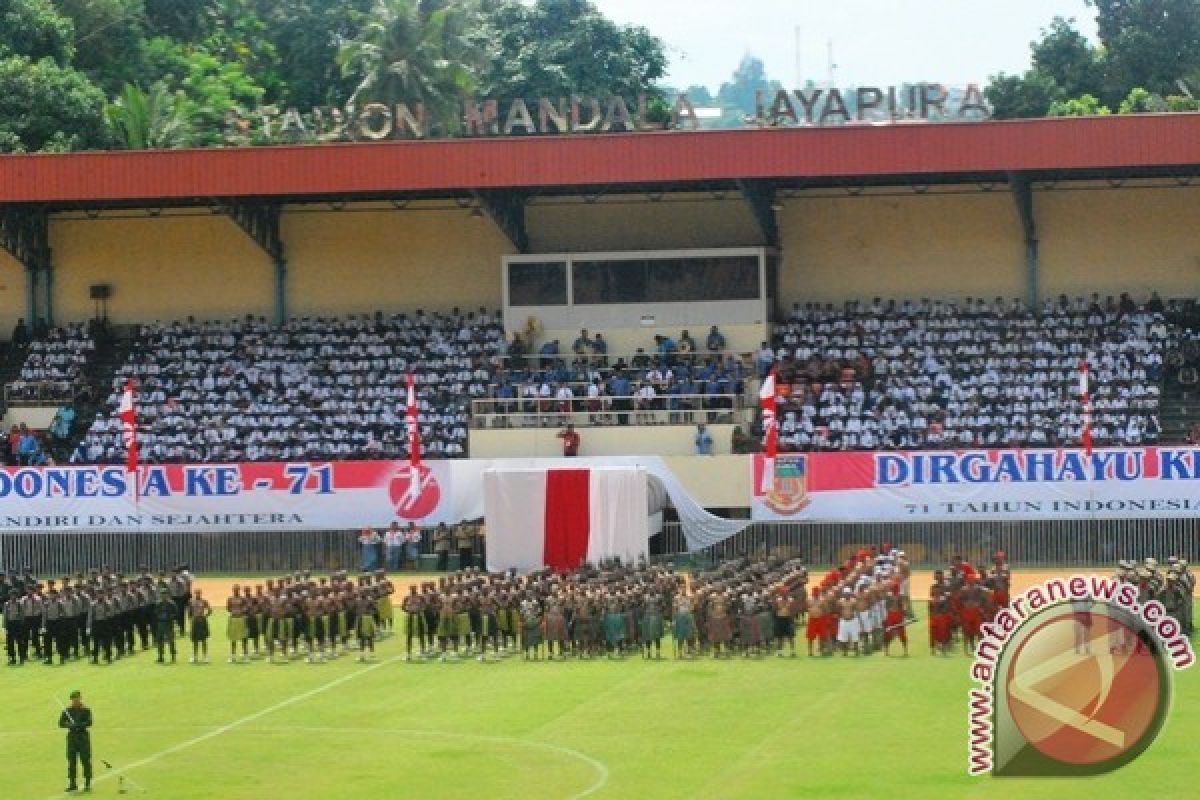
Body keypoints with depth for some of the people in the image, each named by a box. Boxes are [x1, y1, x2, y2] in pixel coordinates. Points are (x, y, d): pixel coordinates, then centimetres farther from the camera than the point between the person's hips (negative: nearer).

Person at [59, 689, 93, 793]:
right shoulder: (67, 711, 8)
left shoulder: (86, 710, -1)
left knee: (86, 761, -4)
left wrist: (77, 725, -22)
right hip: (72, 737, 3)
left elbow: (89, 723, -11)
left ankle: (88, 783, 0)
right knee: (71, 761, 3)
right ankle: (72, 784, 9)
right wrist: (69, 725, -14)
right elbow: (61, 723, 5)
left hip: (83, 737, -3)